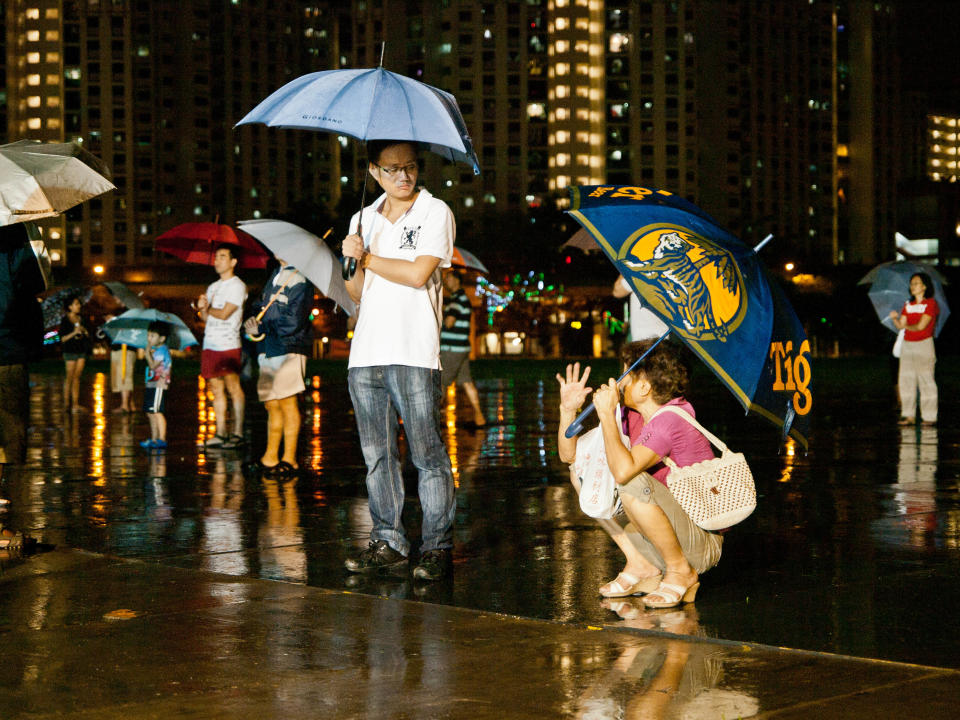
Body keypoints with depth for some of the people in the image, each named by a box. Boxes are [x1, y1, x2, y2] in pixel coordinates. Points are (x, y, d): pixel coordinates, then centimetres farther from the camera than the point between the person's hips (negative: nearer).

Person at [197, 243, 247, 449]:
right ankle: (220, 433, 7)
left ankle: (238, 434, -9)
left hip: (228, 345, -7)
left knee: (233, 386, -9)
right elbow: (205, 318, 18)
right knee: (217, 389, 6)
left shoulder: (237, 286, -3)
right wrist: (202, 308, -3)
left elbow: (224, 314, -12)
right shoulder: (213, 287, 21)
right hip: (210, 345, 7)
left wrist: (207, 308, 4)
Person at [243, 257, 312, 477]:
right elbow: (262, 308, 24)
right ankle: (270, 457, 15)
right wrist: (254, 324, 2)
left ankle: (289, 459, -2)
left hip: (289, 349, -8)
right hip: (269, 350, 8)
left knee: (287, 402, -7)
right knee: (271, 403, 9)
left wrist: (261, 328, -10)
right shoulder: (276, 275, 18)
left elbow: (293, 320, -16)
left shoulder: (300, 278, -8)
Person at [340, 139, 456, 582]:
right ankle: (387, 541, 15)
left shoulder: (435, 212, 2)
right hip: (366, 350, 5)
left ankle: (437, 546, -1)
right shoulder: (364, 219, 17)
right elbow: (356, 294, 17)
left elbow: (418, 273, -12)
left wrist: (367, 257, 0)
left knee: (427, 454, -5)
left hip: (413, 352, -5)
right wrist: (353, 264, -4)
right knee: (377, 454, 7)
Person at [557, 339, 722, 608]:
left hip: (702, 543, -9)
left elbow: (623, 471, -37)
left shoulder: (673, 419, -22)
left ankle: (681, 573, -12)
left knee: (633, 484, -32)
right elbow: (569, 455, 9)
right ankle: (641, 566, 4)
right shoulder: (632, 416, 2)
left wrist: (607, 414, -27)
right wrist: (568, 409, -6)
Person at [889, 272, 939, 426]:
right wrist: (895, 318, -12)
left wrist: (908, 326, 4)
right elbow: (901, 326, 7)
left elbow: (921, 326, -12)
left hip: (924, 344, -6)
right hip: (907, 344, 6)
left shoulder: (930, 303, -5)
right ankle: (909, 415, 9)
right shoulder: (908, 304, 14)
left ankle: (929, 416, -4)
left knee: (925, 380, -7)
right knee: (905, 380, 3)